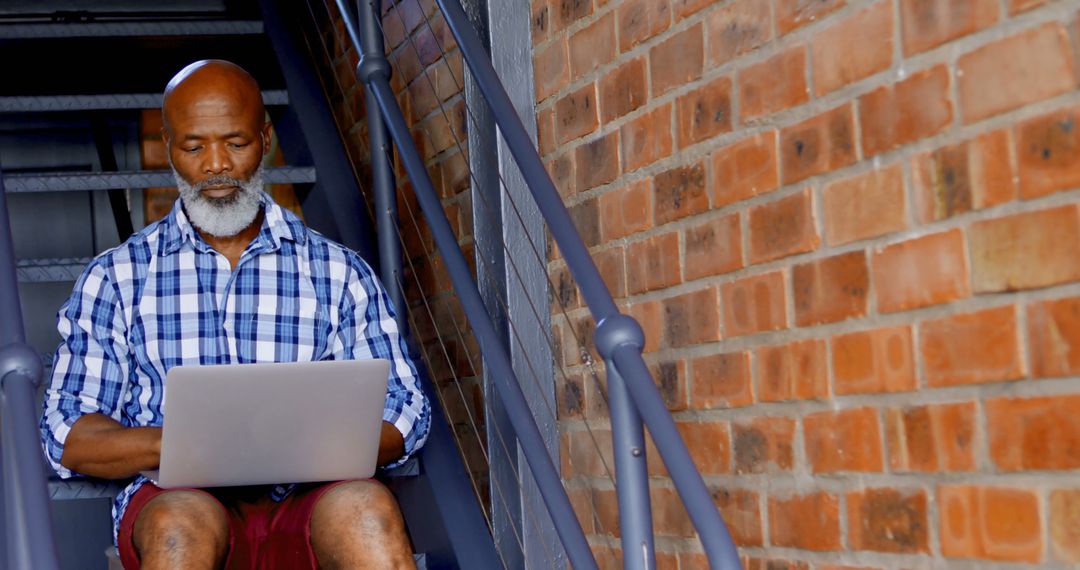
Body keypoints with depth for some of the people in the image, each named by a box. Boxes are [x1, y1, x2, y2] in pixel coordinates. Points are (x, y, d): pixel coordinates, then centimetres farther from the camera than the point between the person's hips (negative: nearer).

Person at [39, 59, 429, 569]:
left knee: (367, 508, -35)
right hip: (177, 500, 0)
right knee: (182, 523, -37)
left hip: (310, 500, 1)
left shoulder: (341, 274, 16)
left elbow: (404, 415, 13)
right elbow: (68, 438, 8)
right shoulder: (116, 278, 14)